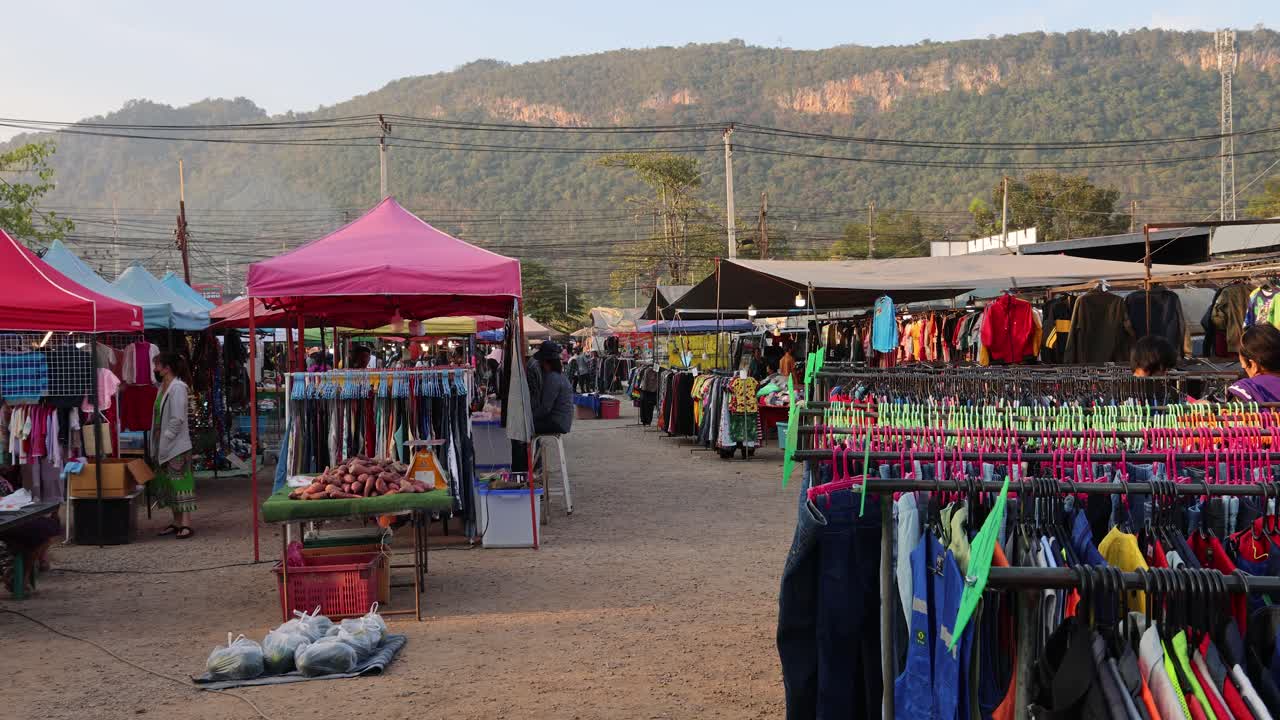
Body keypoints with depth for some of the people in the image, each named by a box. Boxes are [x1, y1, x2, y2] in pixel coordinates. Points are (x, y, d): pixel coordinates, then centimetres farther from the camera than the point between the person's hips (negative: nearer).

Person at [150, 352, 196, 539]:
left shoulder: (177, 387, -14)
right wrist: (157, 442, 11)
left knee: (179, 481, -8)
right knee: (167, 483, 12)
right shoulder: (163, 386, 12)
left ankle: (186, 524, -6)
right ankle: (177, 522, 19)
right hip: (164, 446, 9)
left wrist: (166, 438, -17)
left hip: (177, 445, -9)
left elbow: (177, 419, -19)